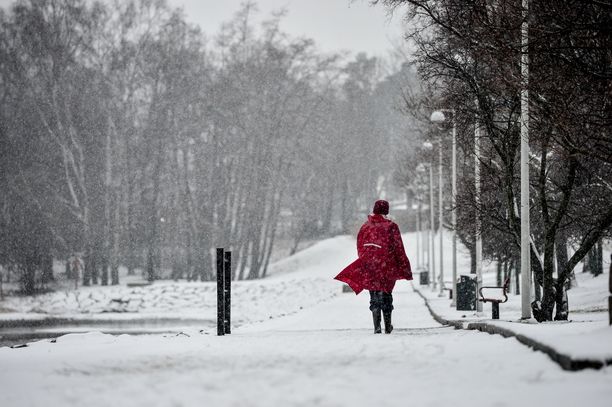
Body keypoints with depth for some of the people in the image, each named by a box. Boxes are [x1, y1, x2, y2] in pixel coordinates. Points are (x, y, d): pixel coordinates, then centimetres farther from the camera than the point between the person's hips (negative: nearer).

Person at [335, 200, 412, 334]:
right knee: (386, 295, 12)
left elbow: (360, 248, 12)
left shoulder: (365, 227, 5)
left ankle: (377, 326, -9)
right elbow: (399, 249, -5)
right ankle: (388, 327, 19)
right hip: (387, 267, -2)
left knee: (374, 297, 6)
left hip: (369, 267, 2)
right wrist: (405, 269, 0)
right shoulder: (391, 226, -5)